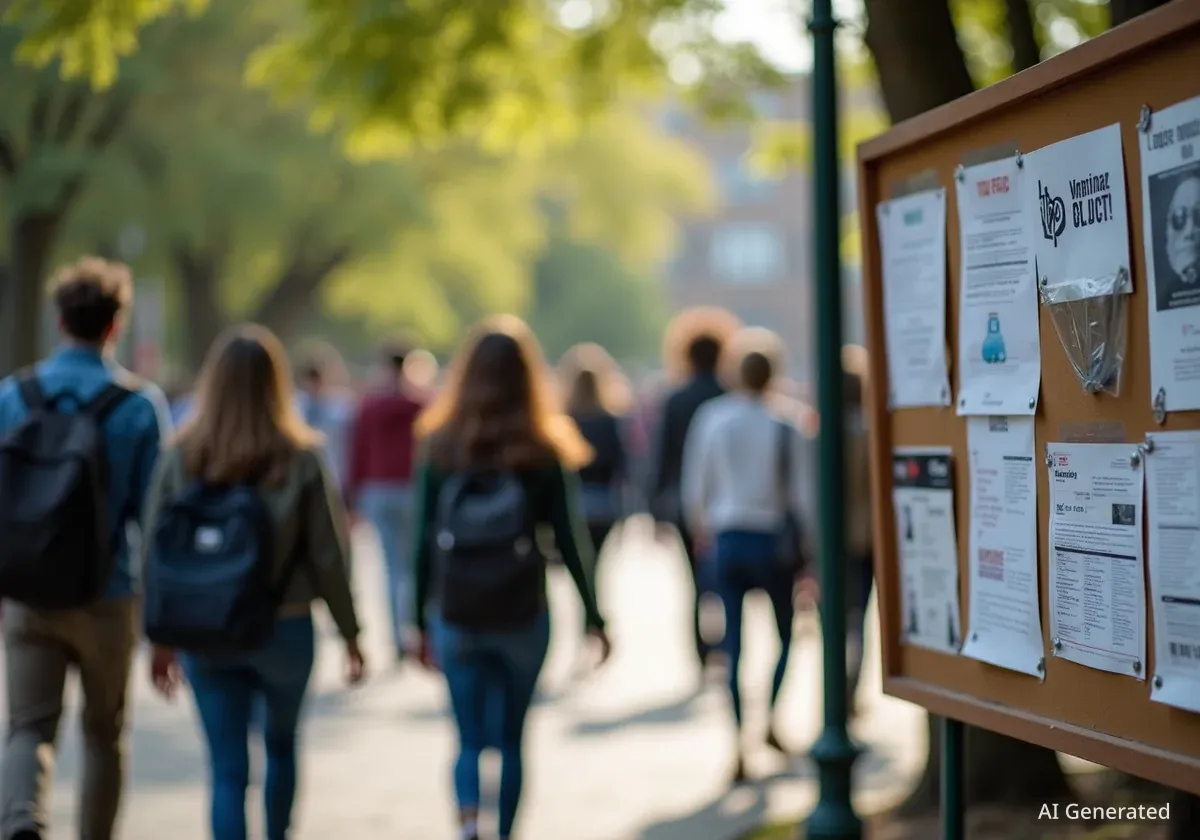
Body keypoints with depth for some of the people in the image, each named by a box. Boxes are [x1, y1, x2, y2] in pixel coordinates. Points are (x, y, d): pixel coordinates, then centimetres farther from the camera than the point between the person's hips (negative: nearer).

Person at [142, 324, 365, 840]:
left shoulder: (180, 459, -5)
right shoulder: (300, 460, -10)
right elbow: (328, 554, -8)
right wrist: (350, 632, 3)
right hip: (286, 628, 0)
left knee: (227, 769, 4)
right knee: (281, 744, 25)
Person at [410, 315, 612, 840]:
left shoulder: (440, 447, -1)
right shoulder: (544, 453, -4)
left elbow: (425, 543, 0)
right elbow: (568, 541, -4)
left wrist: (421, 622, 7)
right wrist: (594, 617, 5)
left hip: (456, 617, 1)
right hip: (522, 616, -1)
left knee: (469, 739, 7)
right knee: (510, 738, 14)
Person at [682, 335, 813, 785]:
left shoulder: (710, 419, -3)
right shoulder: (785, 430, -8)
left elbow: (694, 489, 4)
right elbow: (802, 497, -7)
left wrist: (700, 526, 24)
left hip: (727, 540, 2)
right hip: (772, 541, -1)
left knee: (733, 644, 4)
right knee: (786, 632, 20)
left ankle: (738, 747, -3)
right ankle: (772, 722, 8)